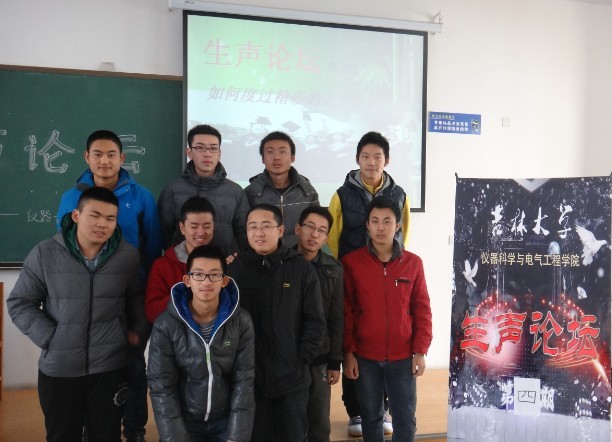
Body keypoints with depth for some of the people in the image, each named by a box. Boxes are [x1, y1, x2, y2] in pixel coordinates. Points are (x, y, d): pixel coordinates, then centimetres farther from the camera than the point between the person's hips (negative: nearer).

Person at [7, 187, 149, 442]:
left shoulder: (128, 255, -1)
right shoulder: (45, 254, -7)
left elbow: (139, 297, 13)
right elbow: (19, 303, -2)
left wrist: (139, 331, 3)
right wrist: (48, 337, -10)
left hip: (110, 367, 0)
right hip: (58, 368, 0)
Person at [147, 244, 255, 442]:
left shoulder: (241, 322, -9)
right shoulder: (166, 325, -12)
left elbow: (244, 381, -8)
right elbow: (161, 387, -10)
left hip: (227, 420, 1)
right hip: (183, 421, -1)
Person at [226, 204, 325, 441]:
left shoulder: (302, 269, -1)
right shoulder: (234, 268, -1)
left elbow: (315, 320, 0)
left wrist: (302, 358, -6)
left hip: (292, 377, 0)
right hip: (248, 377, 0)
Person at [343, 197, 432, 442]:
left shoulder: (413, 263, -1)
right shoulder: (350, 262, -5)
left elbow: (422, 309, 3)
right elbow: (345, 311, -3)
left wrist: (420, 351, -1)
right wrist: (348, 352, -5)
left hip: (403, 357, 1)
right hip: (365, 357, -1)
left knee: (405, 419, 9)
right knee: (371, 417, 13)